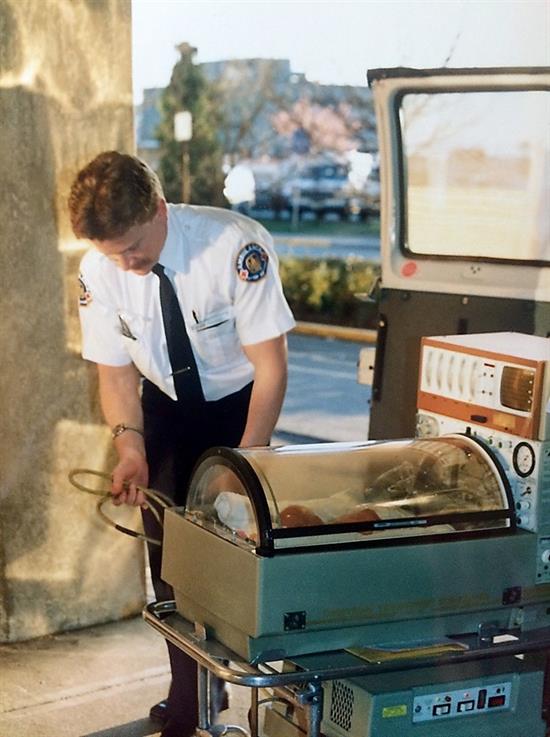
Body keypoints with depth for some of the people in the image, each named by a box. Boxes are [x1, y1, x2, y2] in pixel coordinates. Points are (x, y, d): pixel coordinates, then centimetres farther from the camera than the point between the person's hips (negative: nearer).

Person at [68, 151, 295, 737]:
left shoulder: (235, 246, -32)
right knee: (169, 554, 4)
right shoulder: (99, 271, -20)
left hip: (240, 402, -3)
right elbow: (114, 369, -8)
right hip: (164, 405, 3)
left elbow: (270, 365, -26)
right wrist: (130, 443, -25)